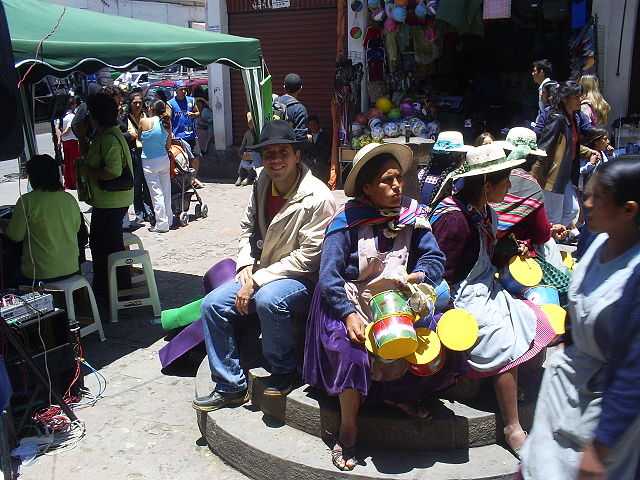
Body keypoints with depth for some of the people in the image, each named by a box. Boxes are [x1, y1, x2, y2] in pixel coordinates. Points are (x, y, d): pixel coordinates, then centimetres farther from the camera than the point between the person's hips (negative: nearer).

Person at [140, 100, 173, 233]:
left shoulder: (144, 121, -11)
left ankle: (161, 224, 1)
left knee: (156, 193, -1)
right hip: (164, 159, 5)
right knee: (166, 191, 12)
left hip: (149, 162, -4)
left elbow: (139, 136, 7)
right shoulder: (167, 124, 1)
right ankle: (169, 219, 22)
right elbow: (168, 146, 6)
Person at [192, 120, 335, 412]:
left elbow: (309, 256, -21)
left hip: (301, 279, -7)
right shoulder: (263, 186, 4)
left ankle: (284, 371, -9)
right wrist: (246, 266, -2)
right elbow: (248, 228, 17)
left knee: (268, 300, -37)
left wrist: (258, 280, -21)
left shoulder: (317, 198, -19)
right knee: (212, 304, -6)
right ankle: (231, 387, 6)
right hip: (260, 275, 8)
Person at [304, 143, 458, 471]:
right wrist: (348, 314, -30)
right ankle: (348, 428, -11)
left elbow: (435, 258, -4)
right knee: (349, 344, -31)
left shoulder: (412, 216, 1)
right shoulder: (348, 221, -10)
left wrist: (419, 275, -27)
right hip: (353, 301, -3)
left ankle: (397, 394, 2)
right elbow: (329, 275, -16)